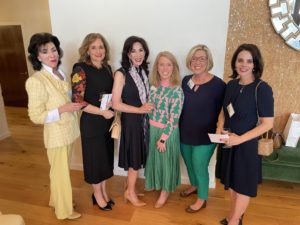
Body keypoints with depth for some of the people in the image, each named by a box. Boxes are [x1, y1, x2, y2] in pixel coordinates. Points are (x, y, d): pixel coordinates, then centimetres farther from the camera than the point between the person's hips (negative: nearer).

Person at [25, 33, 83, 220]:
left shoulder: (60, 74, 3)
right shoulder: (36, 81, -21)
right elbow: (36, 116, -20)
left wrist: (75, 104, -1)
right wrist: (63, 109, -25)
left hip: (68, 130, 7)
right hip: (56, 134, -7)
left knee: (62, 169, 23)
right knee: (61, 172, 11)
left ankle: (57, 199, 46)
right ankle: (64, 210, 33)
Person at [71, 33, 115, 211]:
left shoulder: (107, 68, 6)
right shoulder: (81, 70, -13)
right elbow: (77, 100, -17)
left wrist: (114, 115, 1)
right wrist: (103, 112, -17)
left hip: (108, 120, 6)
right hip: (91, 122, -6)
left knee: (106, 156, 16)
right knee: (95, 157, 9)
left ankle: (103, 191, 37)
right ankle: (97, 194, 32)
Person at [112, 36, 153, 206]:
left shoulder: (144, 71, 5)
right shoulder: (121, 74, -15)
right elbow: (116, 104, -18)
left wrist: (149, 106, 0)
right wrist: (140, 110, -17)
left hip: (144, 120, 6)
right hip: (131, 120, -6)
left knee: (139, 157, 16)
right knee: (135, 158, 6)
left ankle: (130, 188, 36)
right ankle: (130, 192, 29)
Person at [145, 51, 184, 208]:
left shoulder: (177, 90, -17)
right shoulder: (153, 86, -1)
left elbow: (174, 119, -17)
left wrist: (163, 138, -15)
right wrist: (148, 129, 4)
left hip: (168, 132, -5)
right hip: (151, 129, 5)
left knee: (166, 160, 12)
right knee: (153, 157, 20)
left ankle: (165, 192, 34)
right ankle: (154, 183, 46)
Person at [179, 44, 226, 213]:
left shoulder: (218, 84, -16)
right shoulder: (186, 80, 1)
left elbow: (222, 112, -11)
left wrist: (218, 132, -13)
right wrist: (179, 128, 8)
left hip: (205, 136, -5)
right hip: (185, 133, 6)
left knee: (200, 167, 6)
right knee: (189, 164, 22)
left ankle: (202, 199, 31)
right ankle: (194, 186, 51)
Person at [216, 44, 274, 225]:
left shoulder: (262, 89, -16)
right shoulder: (231, 84, 2)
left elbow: (268, 123, -17)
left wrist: (241, 138, -23)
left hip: (247, 144, -6)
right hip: (228, 142, 6)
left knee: (243, 185, 12)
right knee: (231, 182, 20)